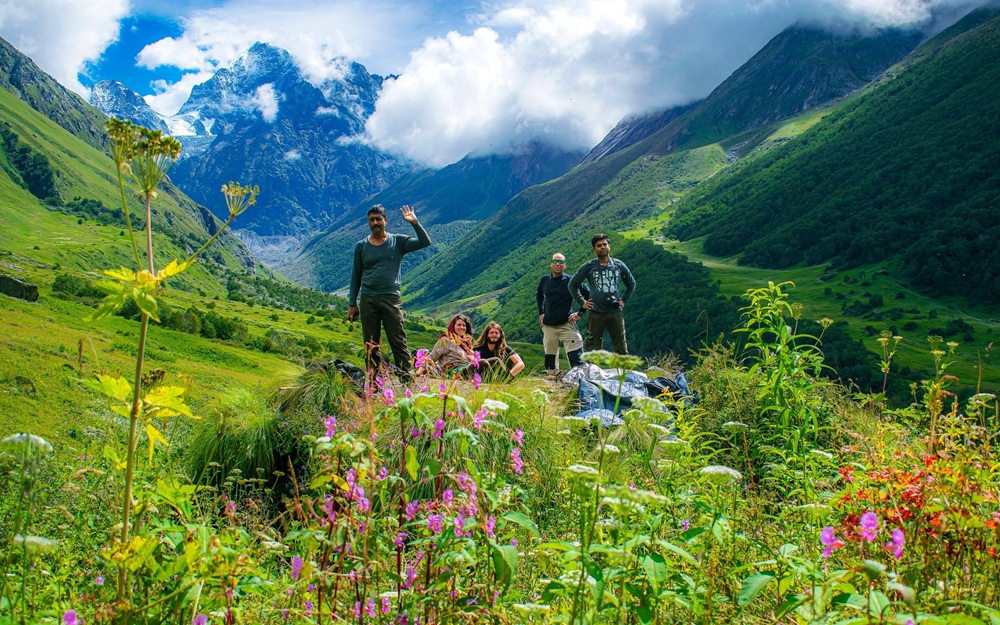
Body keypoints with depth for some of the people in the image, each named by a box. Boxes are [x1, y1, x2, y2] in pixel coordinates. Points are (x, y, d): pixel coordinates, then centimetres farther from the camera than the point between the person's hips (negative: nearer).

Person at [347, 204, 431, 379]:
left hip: (391, 299, -2)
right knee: (371, 344, 5)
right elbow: (356, 276, 14)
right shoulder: (361, 246, 10)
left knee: (398, 341, -4)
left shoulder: (398, 241, 5)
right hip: (368, 300, 2)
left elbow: (425, 242, -5)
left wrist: (414, 223, -14)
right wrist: (352, 303, 10)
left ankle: (406, 378, -2)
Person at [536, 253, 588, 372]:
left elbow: (589, 296, 1)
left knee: (576, 358, -13)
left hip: (567, 325, -4)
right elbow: (539, 295, 26)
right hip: (548, 326, 4)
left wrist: (580, 313, -3)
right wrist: (541, 313, 18)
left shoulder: (571, 280, -5)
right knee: (550, 361, 9)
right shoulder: (544, 280, 6)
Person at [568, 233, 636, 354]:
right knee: (592, 349, -1)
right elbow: (573, 284, 13)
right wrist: (582, 302, 5)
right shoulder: (588, 267, 3)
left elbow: (631, 284, 24)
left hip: (616, 313, 2)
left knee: (621, 349, 3)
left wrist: (624, 300, 12)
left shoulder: (619, 265, 9)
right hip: (596, 313, -2)